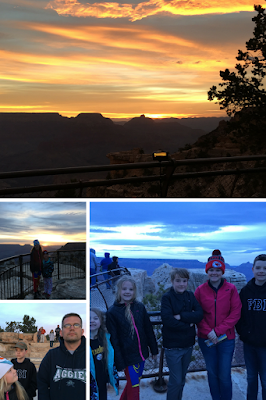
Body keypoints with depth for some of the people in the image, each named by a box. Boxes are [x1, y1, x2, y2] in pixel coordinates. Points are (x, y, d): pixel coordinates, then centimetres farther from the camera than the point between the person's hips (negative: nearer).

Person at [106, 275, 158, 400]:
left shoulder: (140, 307, 0)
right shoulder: (112, 312, -11)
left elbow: (148, 330, 9)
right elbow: (113, 339, -11)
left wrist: (154, 350, 12)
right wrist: (119, 362, -12)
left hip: (141, 353, 5)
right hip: (127, 356, -5)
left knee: (132, 383, 19)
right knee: (134, 386, 1)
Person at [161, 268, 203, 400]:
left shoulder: (190, 296, 3)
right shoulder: (167, 297, -11)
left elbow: (200, 314, -10)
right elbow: (167, 320, -23)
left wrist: (181, 316, -21)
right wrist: (188, 324, -15)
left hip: (188, 344, 5)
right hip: (173, 346, -5)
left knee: (181, 380, 17)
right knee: (175, 381, 0)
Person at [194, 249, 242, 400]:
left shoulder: (231, 289, -5)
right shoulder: (200, 290, -1)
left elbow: (235, 314, -8)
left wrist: (218, 331, -14)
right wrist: (208, 331, -14)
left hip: (226, 338, -1)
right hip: (206, 339, 2)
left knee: (224, 375, 2)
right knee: (212, 373, 13)